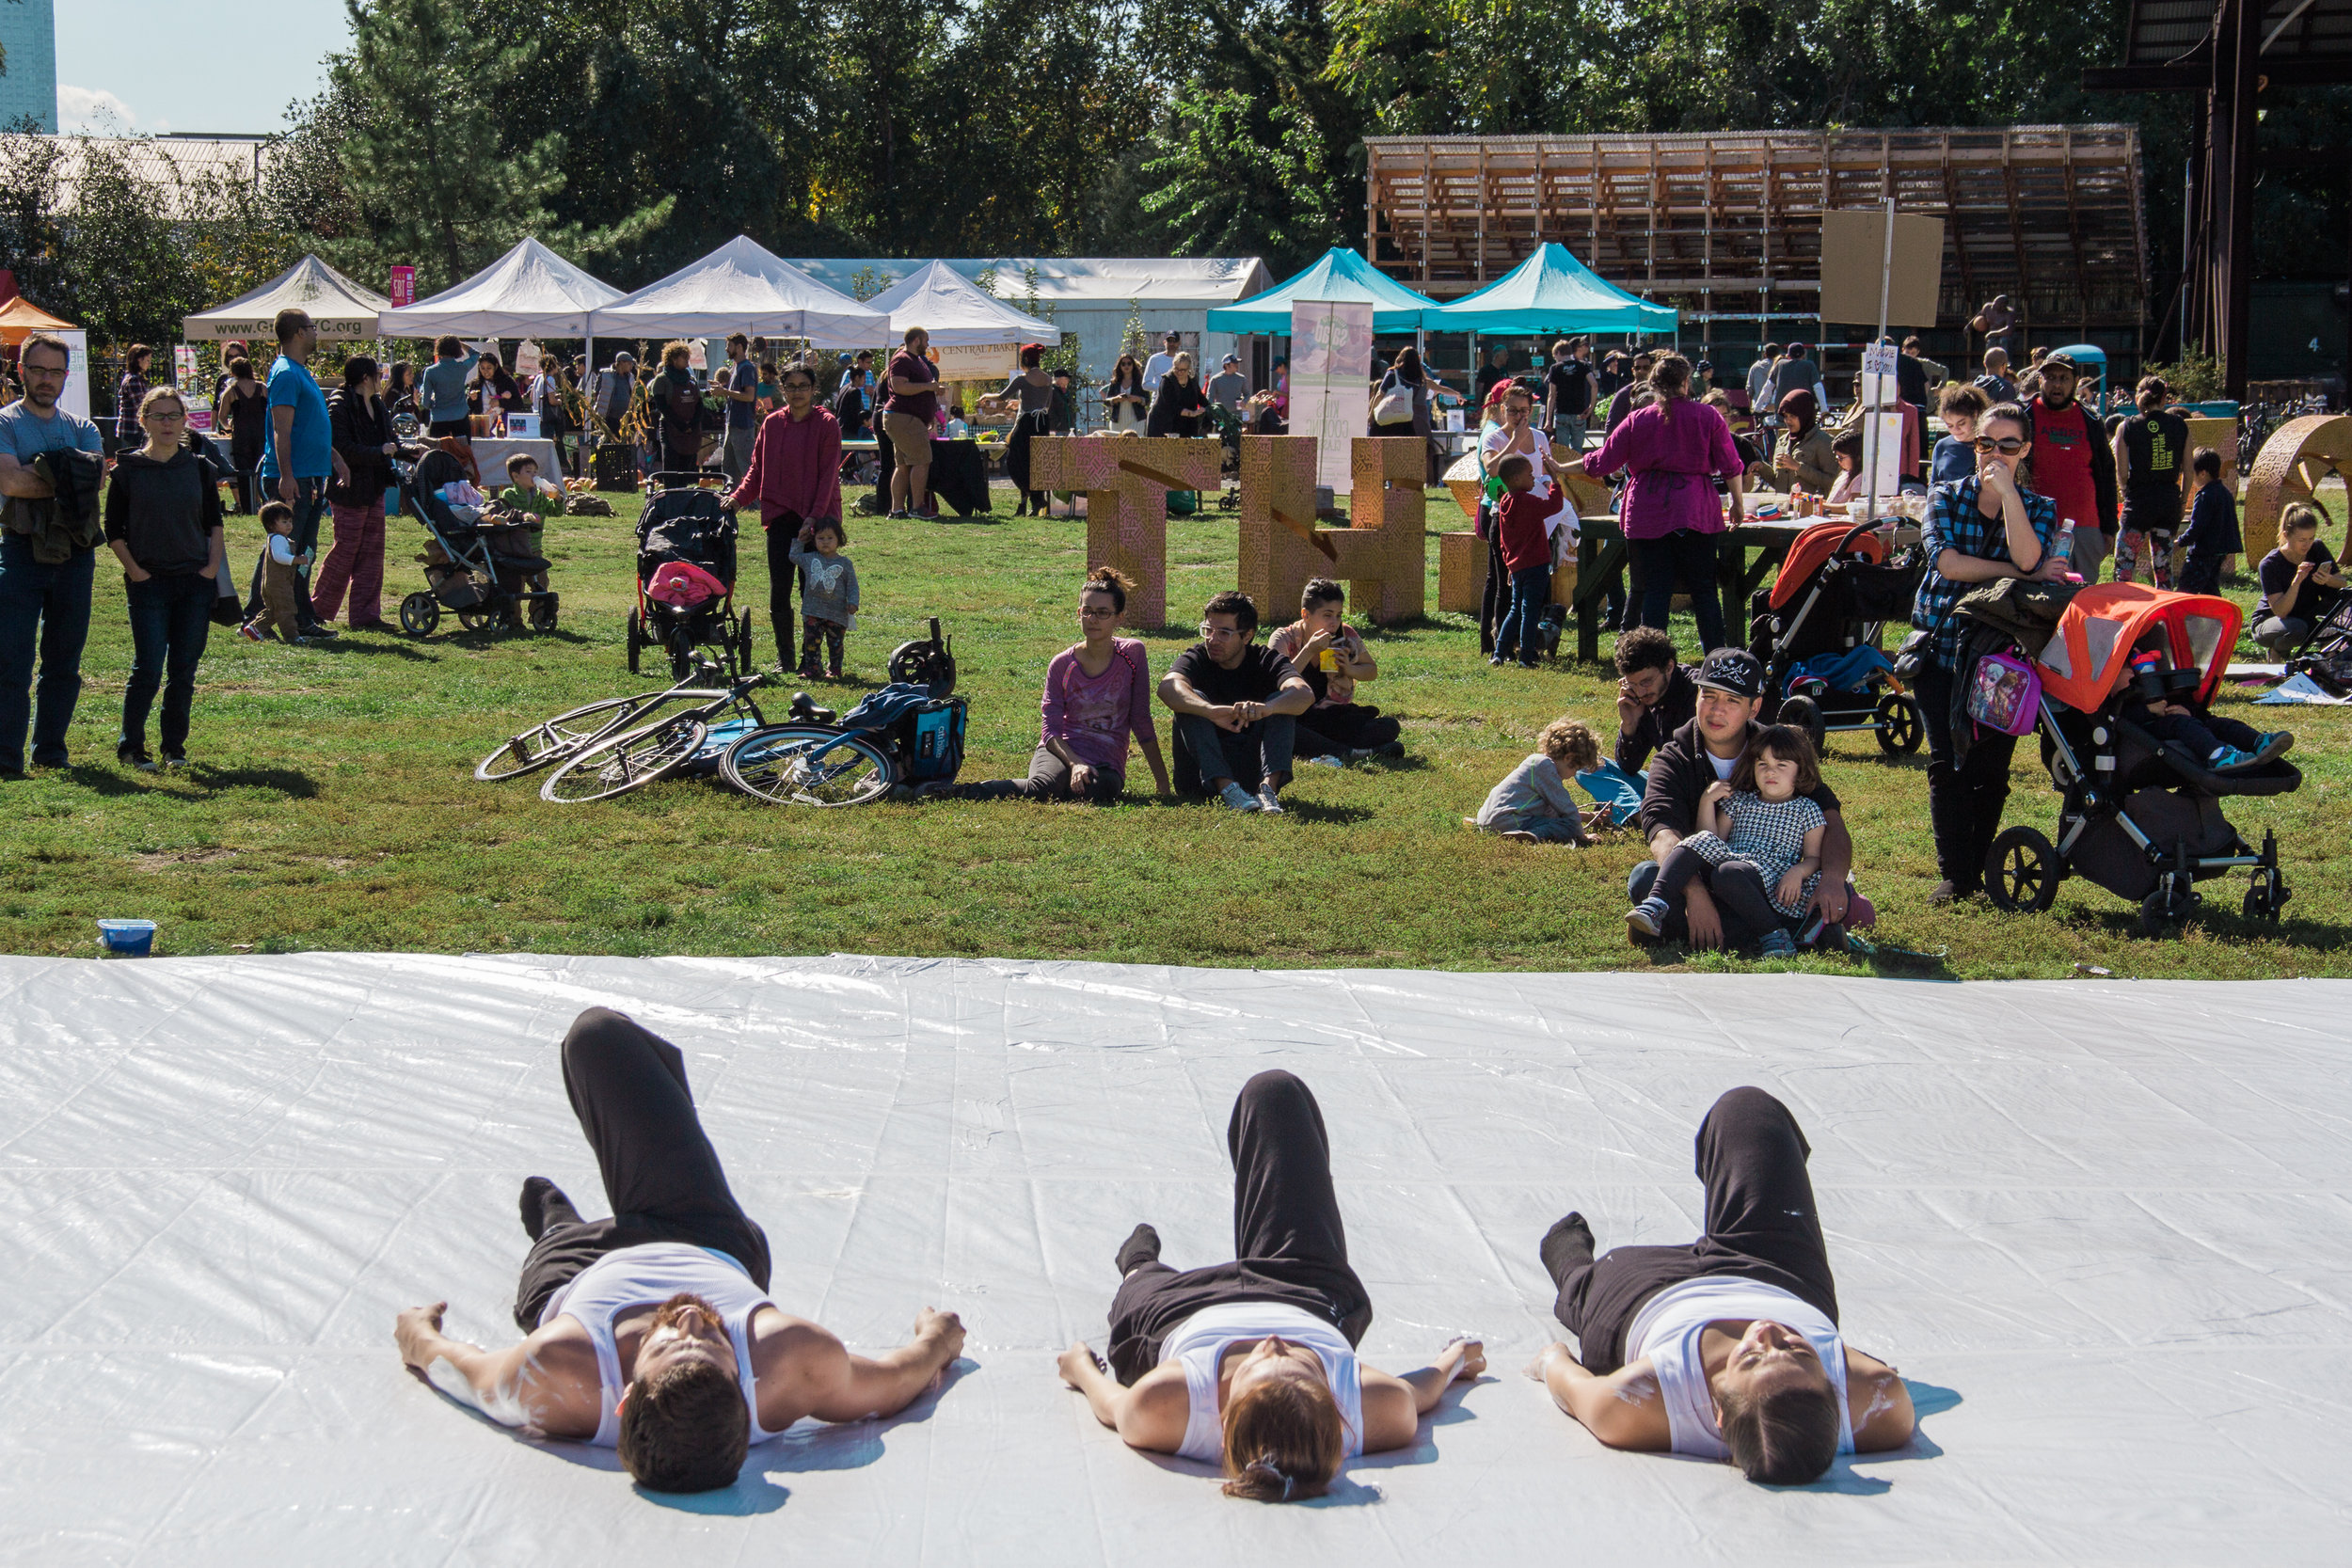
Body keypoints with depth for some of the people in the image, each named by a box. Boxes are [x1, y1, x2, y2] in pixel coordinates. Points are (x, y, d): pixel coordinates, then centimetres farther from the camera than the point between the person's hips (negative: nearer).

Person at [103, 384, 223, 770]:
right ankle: (130, 746, 3)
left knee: (183, 671, 5)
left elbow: (214, 522, 14)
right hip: (149, 583, -3)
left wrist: (212, 566, 2)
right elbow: (114, 531, 1)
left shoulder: (198, 469, 7)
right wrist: (135, 571, -8)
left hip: (196, 581, 3)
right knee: (148, 669, -9)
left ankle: (175, 747, 15)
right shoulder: (128, 470, -1)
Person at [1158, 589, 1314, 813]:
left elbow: (1304, 694, -23)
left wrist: (1267, 708, -45)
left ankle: (1269, 787, -35)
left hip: (1251, 773, 1)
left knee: (1281, 702, -16)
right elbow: (1168, 687, -28)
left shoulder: (1266, 661, -1)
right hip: (1201, 776, -1)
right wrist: (1211, 711, -48)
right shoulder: (1196, 659, -3)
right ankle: (1227, 788, -38)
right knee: (1193, 701, -21)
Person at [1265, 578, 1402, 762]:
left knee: (1390, 726, -20)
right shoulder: (1284, 640, -5)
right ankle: (1351, 753, -42)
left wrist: (1349, 669, -3)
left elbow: (1372, 669, 21)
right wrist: (1309, 650, -20)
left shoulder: (1346, 636, 4)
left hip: (1334, 716, 4)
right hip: (1298, 718, -4)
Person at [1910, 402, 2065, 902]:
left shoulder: (2039, 509, 7)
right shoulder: (1945, 498, 6)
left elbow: (2027, 558, -15)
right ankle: (1954, 874, -3)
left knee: (1990, 765, -3)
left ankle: (1980, 866, 11)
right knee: (1946, 761, -7)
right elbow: (1947, 561, -12)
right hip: (1940, 644, 0)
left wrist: (2006, 489, -17)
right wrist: (2021, 573, -13)